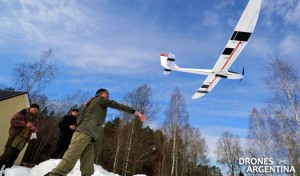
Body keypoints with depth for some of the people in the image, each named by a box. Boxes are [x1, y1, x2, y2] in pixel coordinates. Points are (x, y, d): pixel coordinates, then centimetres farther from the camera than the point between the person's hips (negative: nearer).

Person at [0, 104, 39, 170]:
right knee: (8, 154, -8)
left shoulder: (35, 119, 10)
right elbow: (13, 121, -15)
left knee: (13, 157, 11)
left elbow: (35, 129, 16)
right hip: (15, 136, -5)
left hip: (24, 139, 5)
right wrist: (25, 124, -23)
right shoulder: (23, 113, -7)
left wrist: (34, 129, -9)